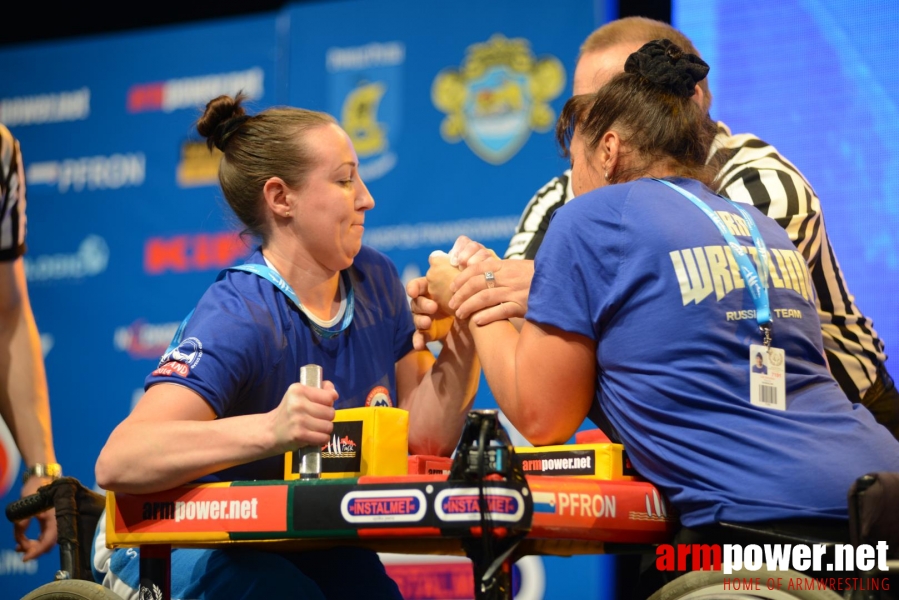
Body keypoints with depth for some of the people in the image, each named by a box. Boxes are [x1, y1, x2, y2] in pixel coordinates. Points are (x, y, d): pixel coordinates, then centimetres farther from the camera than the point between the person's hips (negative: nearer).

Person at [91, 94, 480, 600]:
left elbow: (423, 435, 0)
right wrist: (270, 430, -50)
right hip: (180, 545, -6)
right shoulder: (236, 318, -24)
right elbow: (117, 463, -38)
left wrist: (462, 339, -16)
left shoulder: (375, 281, -2)